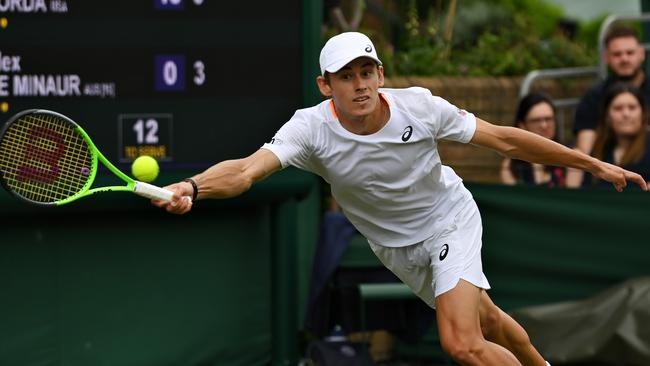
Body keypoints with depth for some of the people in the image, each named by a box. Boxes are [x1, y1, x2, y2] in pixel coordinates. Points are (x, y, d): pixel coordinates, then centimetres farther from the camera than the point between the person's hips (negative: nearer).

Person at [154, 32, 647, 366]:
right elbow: (247, 169, -43)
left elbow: (505, 139, -16)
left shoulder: (419, 106, -27)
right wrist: (191, 188, -65)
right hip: (399, 249, 3)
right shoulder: (312, 129, -28)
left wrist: (595, 165, -13)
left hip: (450, 219, -2)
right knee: (486, 319, 19)